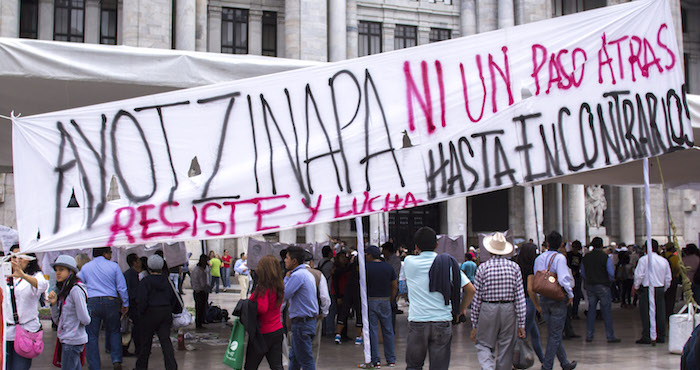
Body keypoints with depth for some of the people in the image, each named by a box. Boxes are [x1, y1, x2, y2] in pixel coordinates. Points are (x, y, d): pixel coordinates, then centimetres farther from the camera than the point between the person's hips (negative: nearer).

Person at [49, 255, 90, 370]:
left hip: (72, 340, -9)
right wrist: (54, 303, 0)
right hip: (67, 339, 9)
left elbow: (85, 320, -18)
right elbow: (58, 320, 14)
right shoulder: (63, 290, 12)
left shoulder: (76, 290, -16)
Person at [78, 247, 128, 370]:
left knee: (92, 336, 5)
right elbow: (122, 287, 2)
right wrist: (125, 304, 11)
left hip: (91, 302, 1)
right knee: (114, 332, 15)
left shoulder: (85, 268, 8)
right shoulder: (113, 266, 1)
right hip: (110, 301, -1)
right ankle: (116, 360, 3)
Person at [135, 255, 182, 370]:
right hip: (166, 312, 4)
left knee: (146, 341, 10)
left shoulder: (145, 281, -7)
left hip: (151, 313, -4)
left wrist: (141, 312, 1)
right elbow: (174, 298, 11)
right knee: (165, 339, 1)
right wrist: (178, 309, 24)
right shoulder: (167, 281, 7)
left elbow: (142, 300, -13)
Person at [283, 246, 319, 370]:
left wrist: (286, 278, -4)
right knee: (294, 357, 18)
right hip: (310, 321, 10)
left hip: (302, 324, -10)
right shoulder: (307, 273, 14)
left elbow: (283, 295, -18)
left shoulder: (297, 275, -17)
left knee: (305, 360, -2)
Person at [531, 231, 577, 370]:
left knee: (553, 334, 16)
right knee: (555, 335, 1)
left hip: (543, 299, 6)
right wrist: (570, 294, -8)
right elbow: (563, 279, -24)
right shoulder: (559, 257, -13)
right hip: (558, 299, -6)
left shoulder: (539, 259, 6)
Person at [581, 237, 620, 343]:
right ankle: (610, 336, 3)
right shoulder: (605, 257, -10)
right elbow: (611, 274, -11)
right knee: (606, 310, 1)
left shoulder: (586, 257, 4)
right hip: (602, 286, -4)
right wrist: (610, 281, 8)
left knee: (591, 310, 10)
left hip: (590, 286, 4)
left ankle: (589, 336, 10)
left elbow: (582, 273, 11)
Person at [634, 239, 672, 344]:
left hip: (646, 289, -5)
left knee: (646, 313, -1)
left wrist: (636, 287, 4)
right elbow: (668, 278, 10)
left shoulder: (643, 259, -8)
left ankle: (646, 337, -2)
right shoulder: (664, 260, 7)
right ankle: (661, 336, 13)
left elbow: (639, 275, -10)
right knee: (660, 313, 9)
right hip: (660, 289, 5)